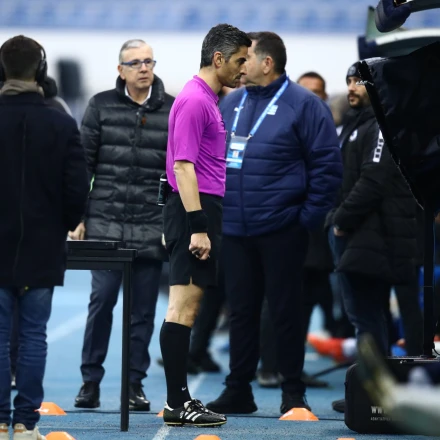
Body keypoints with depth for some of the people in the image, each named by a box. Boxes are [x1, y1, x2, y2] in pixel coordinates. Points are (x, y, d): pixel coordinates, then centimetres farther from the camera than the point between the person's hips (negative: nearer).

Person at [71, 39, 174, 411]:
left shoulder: (174, 110, 4)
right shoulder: (101, 106, 5)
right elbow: (83, 162, 6)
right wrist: (78, 216, 1)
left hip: (152, 228, 1)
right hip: (106, 224, 0)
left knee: (143, 308, 3)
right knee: (102, 299, -3)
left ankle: (135, 383, 11)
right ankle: (91, 380, 7)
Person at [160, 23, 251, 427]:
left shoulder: (208, 100, 18)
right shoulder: (194, 100, -13)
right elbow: (183, 166, -19)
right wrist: (197, 227, -23)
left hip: (202, 214, 10)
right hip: (194, 212, -10)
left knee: (187, 308, 9)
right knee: (183, 308, -9)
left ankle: (180, 400, 11)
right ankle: (177, 403, -8)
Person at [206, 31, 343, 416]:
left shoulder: (302, 105, -8)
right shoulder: (231, 103, 10)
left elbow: (327, 164, -9)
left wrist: (309, 218, -10)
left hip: (282, 231, -5)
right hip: (236, 231, 5)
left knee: (286, 311, 1)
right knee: (241, 310, 10)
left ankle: (293, 393, 10)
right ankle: (238, 391, 18)